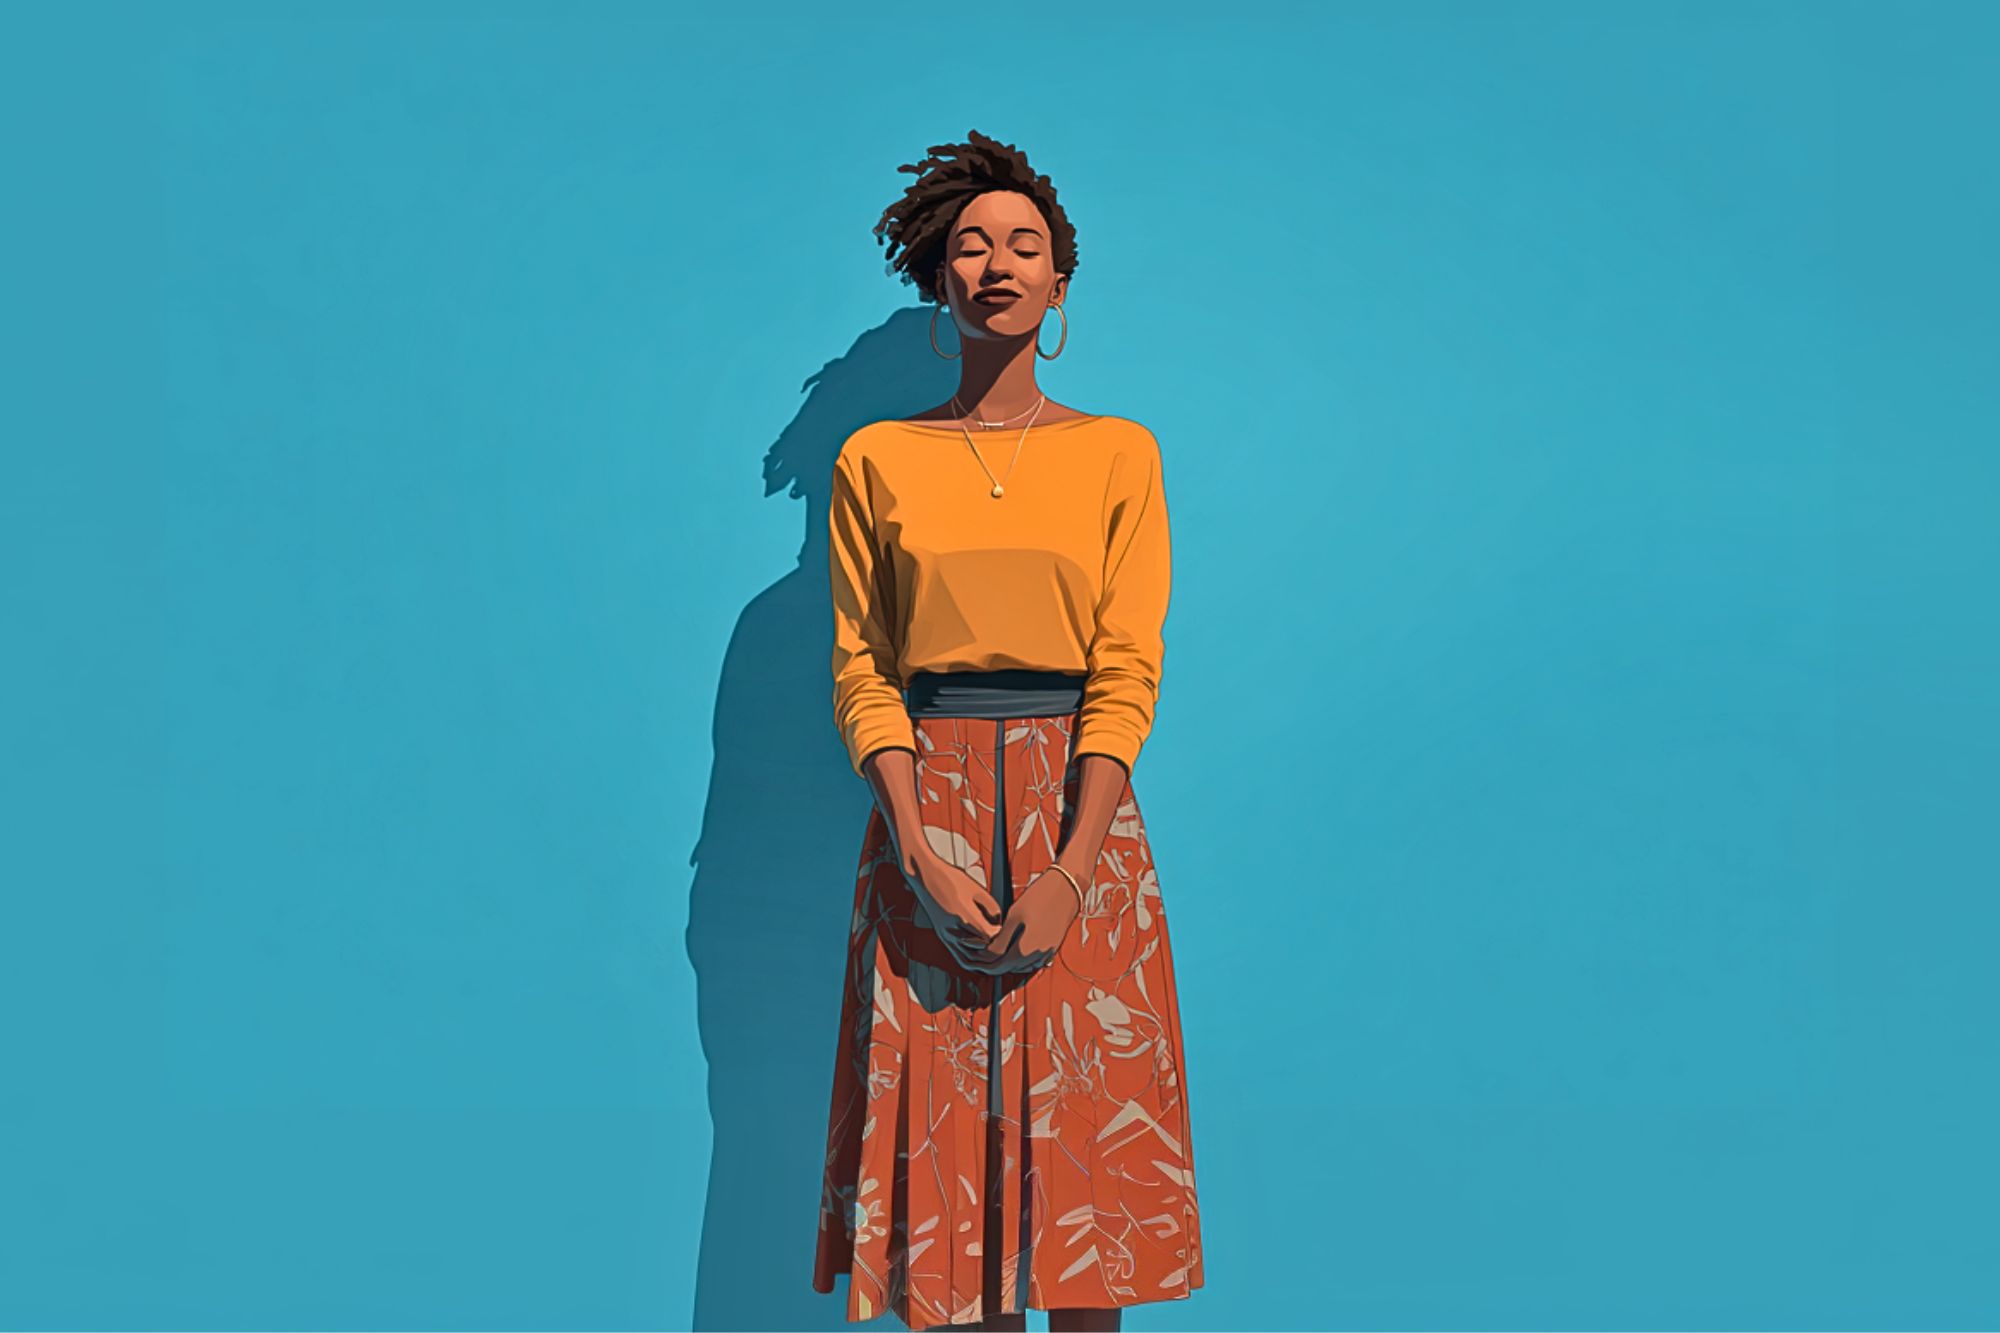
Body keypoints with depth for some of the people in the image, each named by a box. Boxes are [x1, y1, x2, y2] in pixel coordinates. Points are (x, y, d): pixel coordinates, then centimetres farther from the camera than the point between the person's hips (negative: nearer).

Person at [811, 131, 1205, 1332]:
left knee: (1081, 1121, 4)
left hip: (1080, 807, 0)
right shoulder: (877, 459, 6)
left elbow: (1127, 674, -3)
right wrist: (924, 857, -11)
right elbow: (861, 670, 1)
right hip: (927, 811, 1)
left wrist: (1069, 876, -13)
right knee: (947, 1122, 5)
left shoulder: (1119, 454, 4)